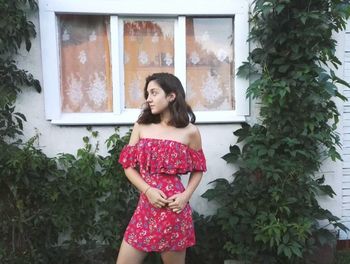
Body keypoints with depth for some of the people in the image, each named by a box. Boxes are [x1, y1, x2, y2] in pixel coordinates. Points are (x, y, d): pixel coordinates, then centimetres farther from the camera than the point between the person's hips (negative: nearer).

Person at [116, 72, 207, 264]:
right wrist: (148, 190, -10)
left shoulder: (190, 132, -3)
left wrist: (186, 195, -8)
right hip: (146, 205, 3)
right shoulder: (141, 126, 3)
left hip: (174, 207, -2)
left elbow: (198, 170, 7)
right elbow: (129, 166, 4)